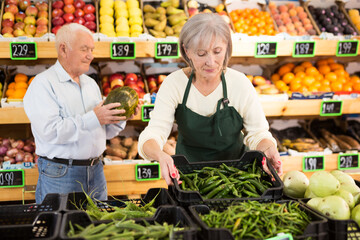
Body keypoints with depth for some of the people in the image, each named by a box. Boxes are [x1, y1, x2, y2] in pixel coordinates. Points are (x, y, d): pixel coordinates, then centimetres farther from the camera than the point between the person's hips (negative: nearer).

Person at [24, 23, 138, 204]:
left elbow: (105, 132, 15)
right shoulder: (43, 84, -8)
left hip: (96, 172, 6)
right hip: (60, 175, -6)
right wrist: (92, 118, -22)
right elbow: (49, 131, -22)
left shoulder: (91, 84, 14)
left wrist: (118, 119, -5)